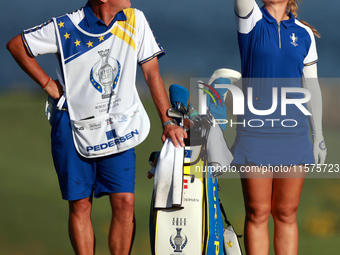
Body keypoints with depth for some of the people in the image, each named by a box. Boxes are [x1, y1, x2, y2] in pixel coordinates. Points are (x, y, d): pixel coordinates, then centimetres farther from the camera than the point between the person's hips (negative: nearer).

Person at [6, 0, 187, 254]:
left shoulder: (135, 21, -2)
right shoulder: (67, 28, -9)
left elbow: (152, 73, 4)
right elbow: (16, 45, 3)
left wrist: (168, 121, 0)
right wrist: (48, 84, -2)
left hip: (119, 129, 2)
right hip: (74, 126, -2)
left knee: (125, 201, -8)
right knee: (80, 205, 2)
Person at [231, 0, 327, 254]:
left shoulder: (304, 34, 9)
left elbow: (312, 87, 12)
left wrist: (319, 135, 10)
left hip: (294, 129, 2)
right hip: (255, 129, -2)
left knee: (286, 214, 5)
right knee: (257, 214, -1)